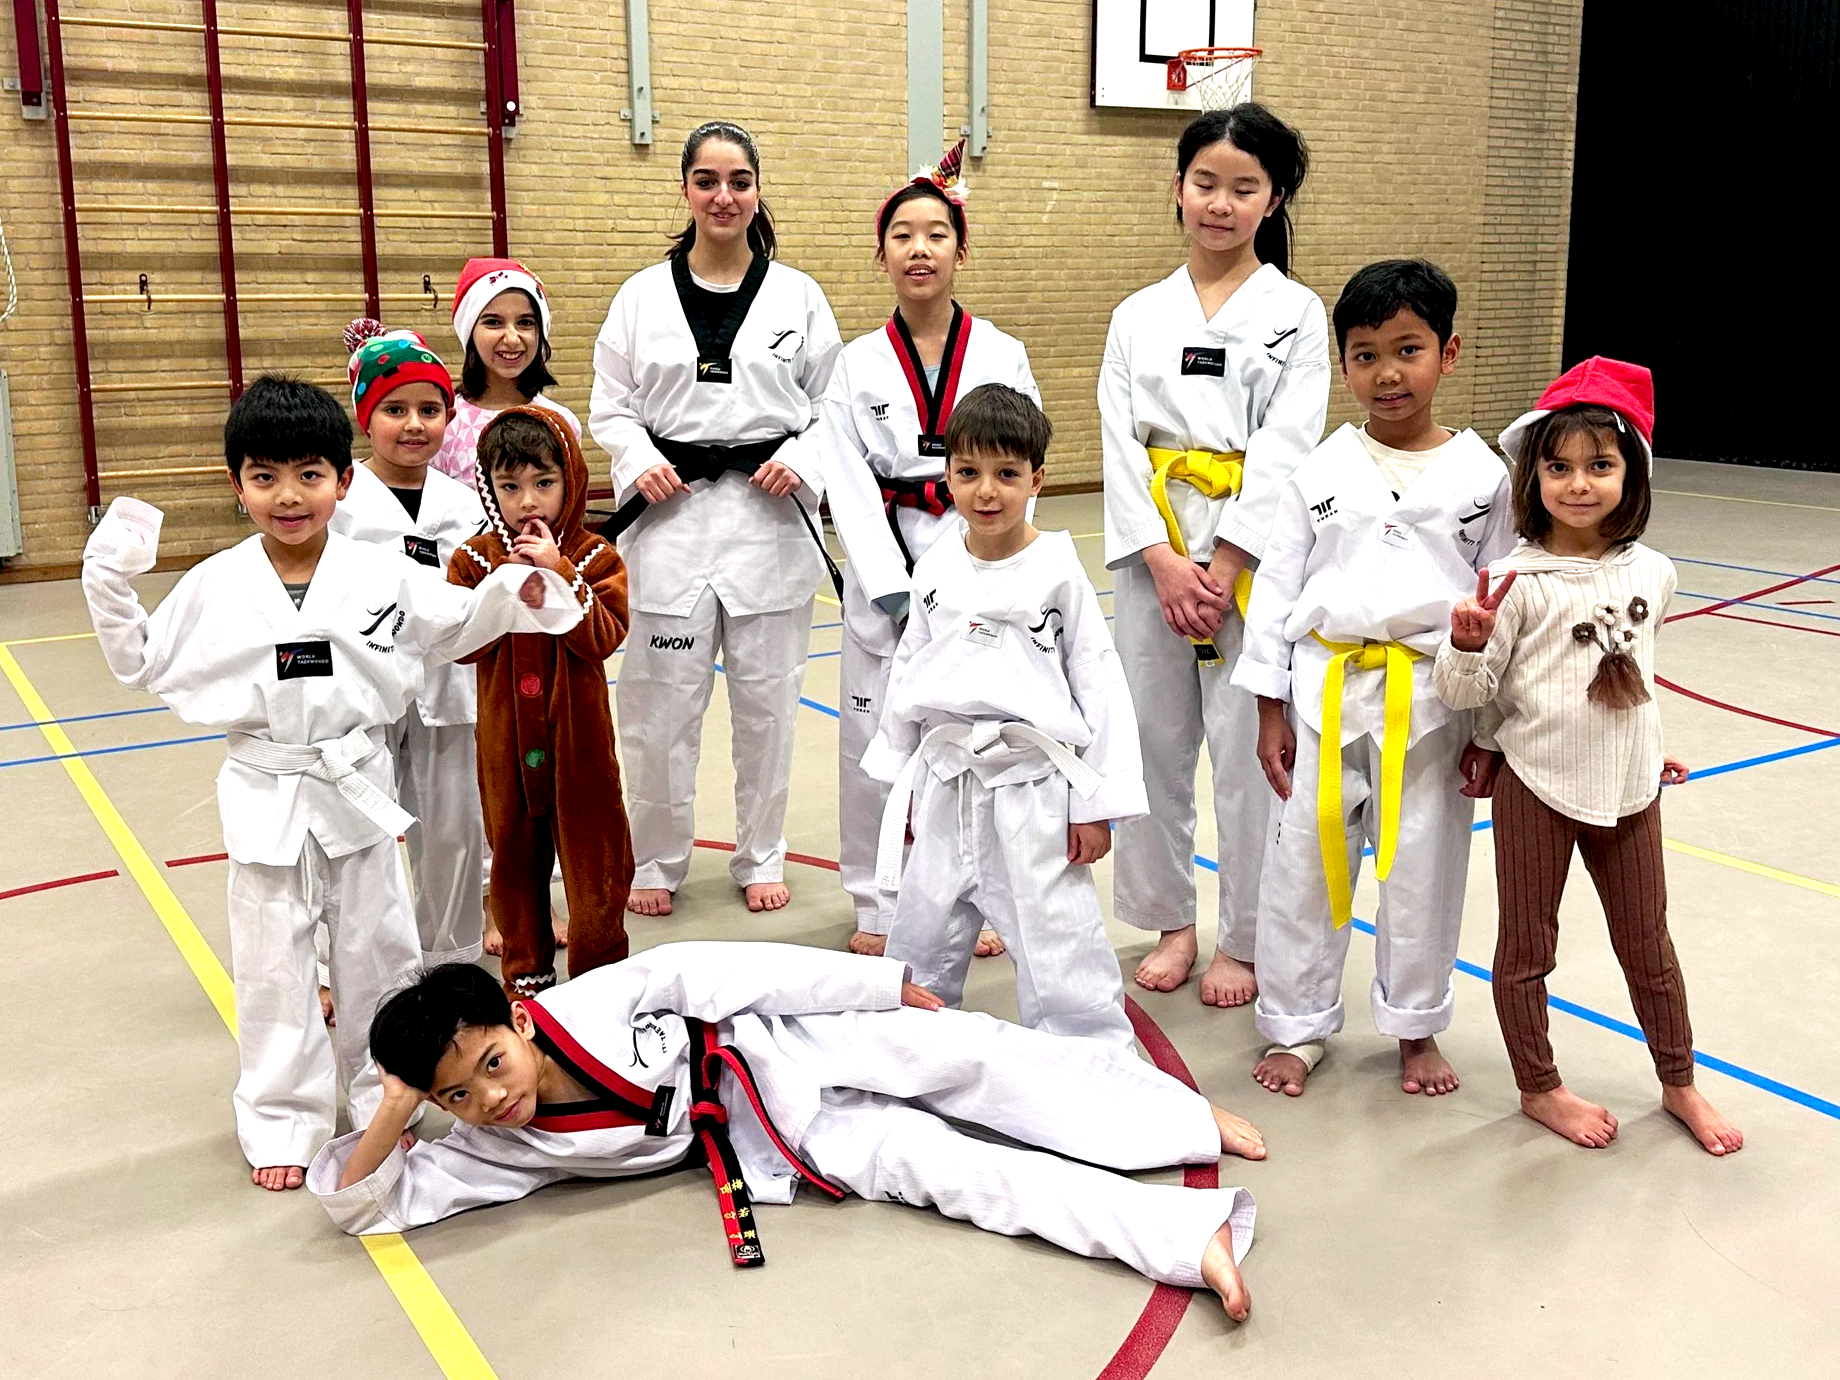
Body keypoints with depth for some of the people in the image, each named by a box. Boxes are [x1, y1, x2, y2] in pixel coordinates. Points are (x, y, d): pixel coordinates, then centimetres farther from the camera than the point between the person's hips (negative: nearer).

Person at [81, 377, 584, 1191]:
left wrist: (517, 590, -9)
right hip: (267, 802, 0)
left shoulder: (383, 577, -6)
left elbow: (460, 625, 7)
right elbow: (144, 666, 6)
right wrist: (109, 588, -6)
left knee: (376, 953, 13)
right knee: (273, 968, 8)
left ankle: (384, 1093, 33)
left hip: (359, 791, 1)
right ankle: (283, 1121, 24)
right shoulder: (212, 588, -5)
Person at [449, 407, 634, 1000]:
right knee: (514, 856, 15)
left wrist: (559, 571, -24)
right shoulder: (474, 558, -1)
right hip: (506, 739, 2)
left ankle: (600, 975, 21)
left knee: (593, 855, 5)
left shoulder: (596, 557, -6)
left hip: (578, 735, -2)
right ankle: (526, 972, 32)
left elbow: (604, 638, -17)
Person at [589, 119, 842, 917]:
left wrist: (802, 464, -10)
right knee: (661, 706, 4)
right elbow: (610, 407, 7)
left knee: (766, 701, 9)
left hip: (770, 520, 0)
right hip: (671, 516, 0)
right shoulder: (643, 295, 5)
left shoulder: (798, 296, 5)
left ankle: (761, 858, 26)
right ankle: (656, 861, 23)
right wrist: (639, 462, -11)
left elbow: (834, 406, 7)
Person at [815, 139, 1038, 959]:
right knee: (874, 739, 4)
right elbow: (850, 487, -2)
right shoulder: (857, 366, 3)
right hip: (884, 571, 1)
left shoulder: (1002, 358, 2)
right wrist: (893, 589, -12)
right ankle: (879, 906, 22)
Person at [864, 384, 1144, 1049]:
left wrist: (1098, 802, -9)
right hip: (947, 785, 5)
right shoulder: (936, 568, 3)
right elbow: (908, 670, 13)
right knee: (922, 934, 18)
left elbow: (1100, 685, -7)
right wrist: (900, 779, 14)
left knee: (1057, 938, -1)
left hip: (1034, 786, -4)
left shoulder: (1058, 571, -9)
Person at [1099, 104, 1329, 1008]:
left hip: (1253, 555, -3)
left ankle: (1244, 939, 19)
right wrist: (1164, 562, -11)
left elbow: (1285, 449, -8)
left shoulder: (1296, 314, 0)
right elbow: (1121, 443, 0)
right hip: (1151, 554, 3)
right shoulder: (1139, 316, 8)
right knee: (1154, 741, 10)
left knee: (1249, 752, 2)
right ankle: (1170, 921, 27)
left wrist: (1222, 568, -16)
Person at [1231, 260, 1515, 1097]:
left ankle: (1415, 1029, 31)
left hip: (1432, 699, 0)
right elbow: (1276, 588, 4)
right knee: (1304, 862, 7)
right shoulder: (1321, 473, 1)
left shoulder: (1481, 476, 0)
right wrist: (1270, 710, 1)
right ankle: (1295, 1027, 25)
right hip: (1325, 690, 1)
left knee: (1423, 868, 11)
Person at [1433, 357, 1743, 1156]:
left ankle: (1678, 1083, 37)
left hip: (1628, 787, 4)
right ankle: (1539, 1088, 29)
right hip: (1537, 786, -4)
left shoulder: (1652, 573, -1)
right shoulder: (1519, 580, -15)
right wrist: (1469, 642, -31)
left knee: (1647, 942, 18)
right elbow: (1466, 692, -12)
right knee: (1526, 946, 10)